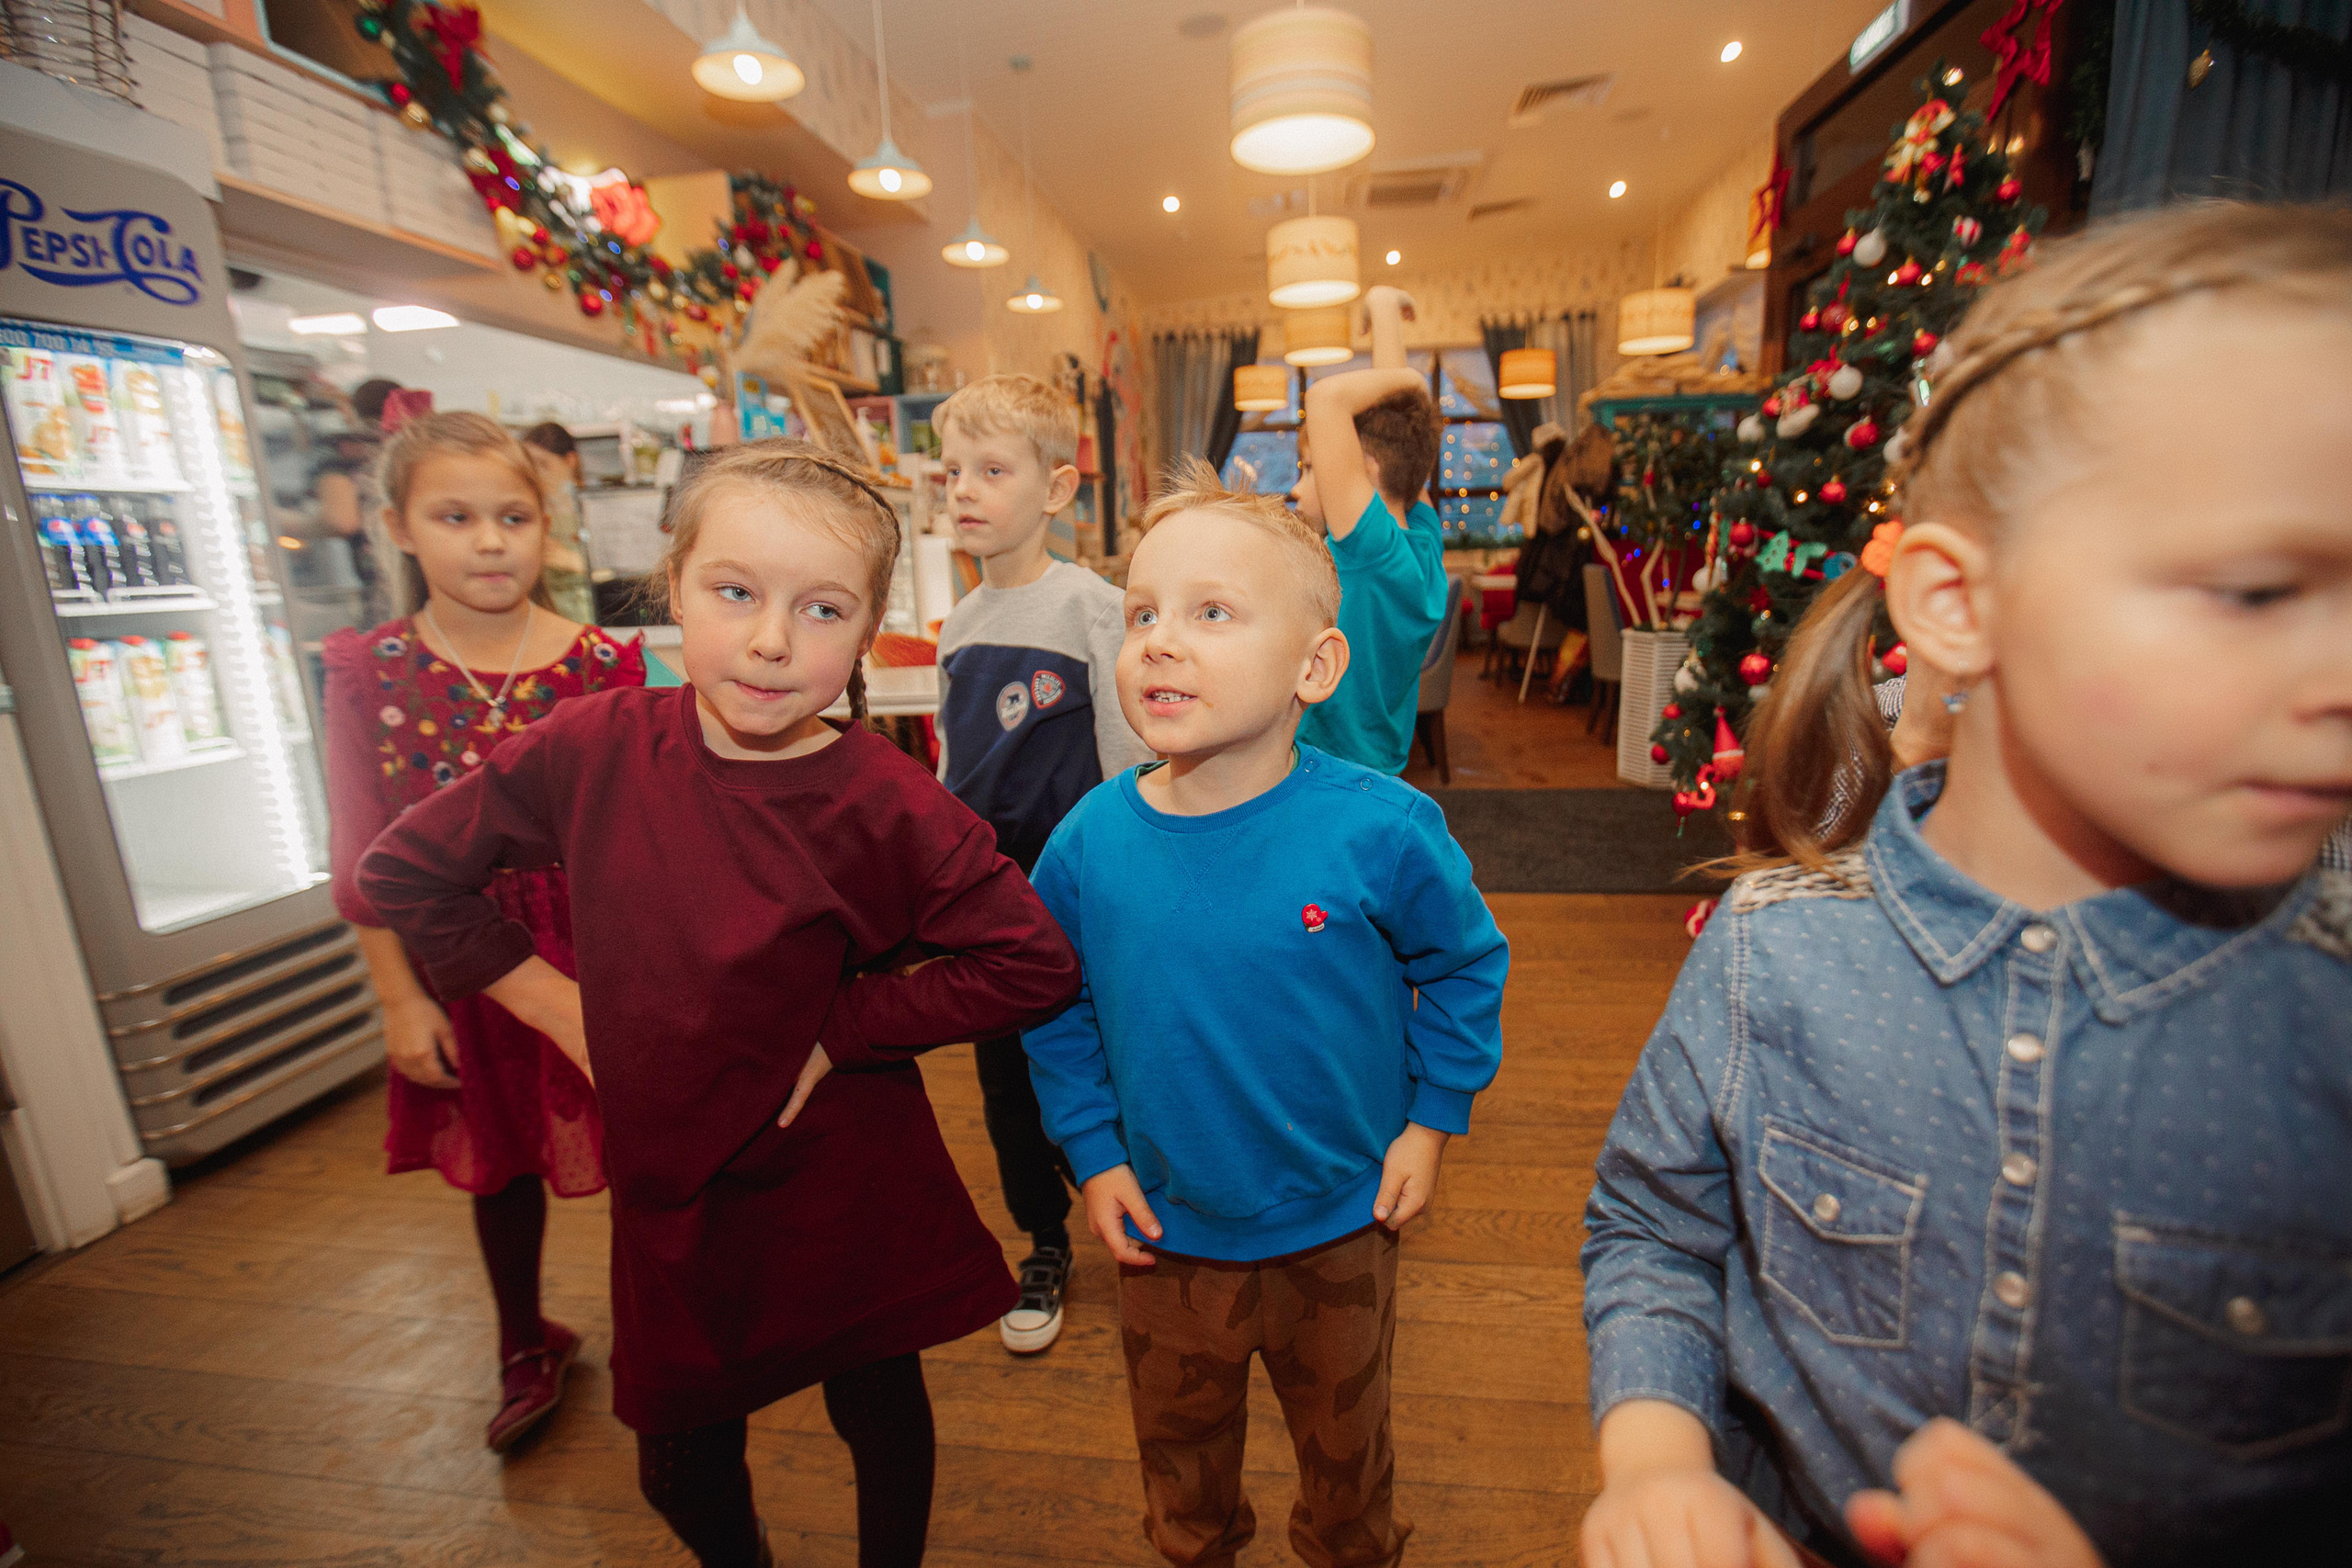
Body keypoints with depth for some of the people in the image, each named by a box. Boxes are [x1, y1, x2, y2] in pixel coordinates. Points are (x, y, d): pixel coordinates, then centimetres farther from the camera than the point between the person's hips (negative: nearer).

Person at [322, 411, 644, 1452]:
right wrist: (399, 996, -2)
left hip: (596, 948, -2)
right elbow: (362, 857, -1)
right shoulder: (363, 671, -4)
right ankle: (527, 1345, 47)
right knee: (499, 1162, 21)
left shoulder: (604, 664, -7)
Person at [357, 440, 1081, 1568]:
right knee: (679, 1468, 24)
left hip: (843, 1188, -3)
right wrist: (547, 998, -3)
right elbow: (403, 872, 4)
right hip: (666, 1185, 3)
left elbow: (1033, 966, -23)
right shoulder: (593, 748, -12)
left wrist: (841, 1027, -20)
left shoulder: (885, 806, -23)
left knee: (880, 1418, 22)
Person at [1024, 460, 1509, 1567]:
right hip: (1166, 1233, 2)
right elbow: (1053, 1009, -1)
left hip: (1341, 1226, -1)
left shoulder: (1379, 830, -23)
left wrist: (1433, 1118, -5)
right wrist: (1092, 1152, -3)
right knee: (1180, 1451, 28)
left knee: (1345, 1447, 28)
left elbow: (1467, 965, -5)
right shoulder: (1089, 844, -17)